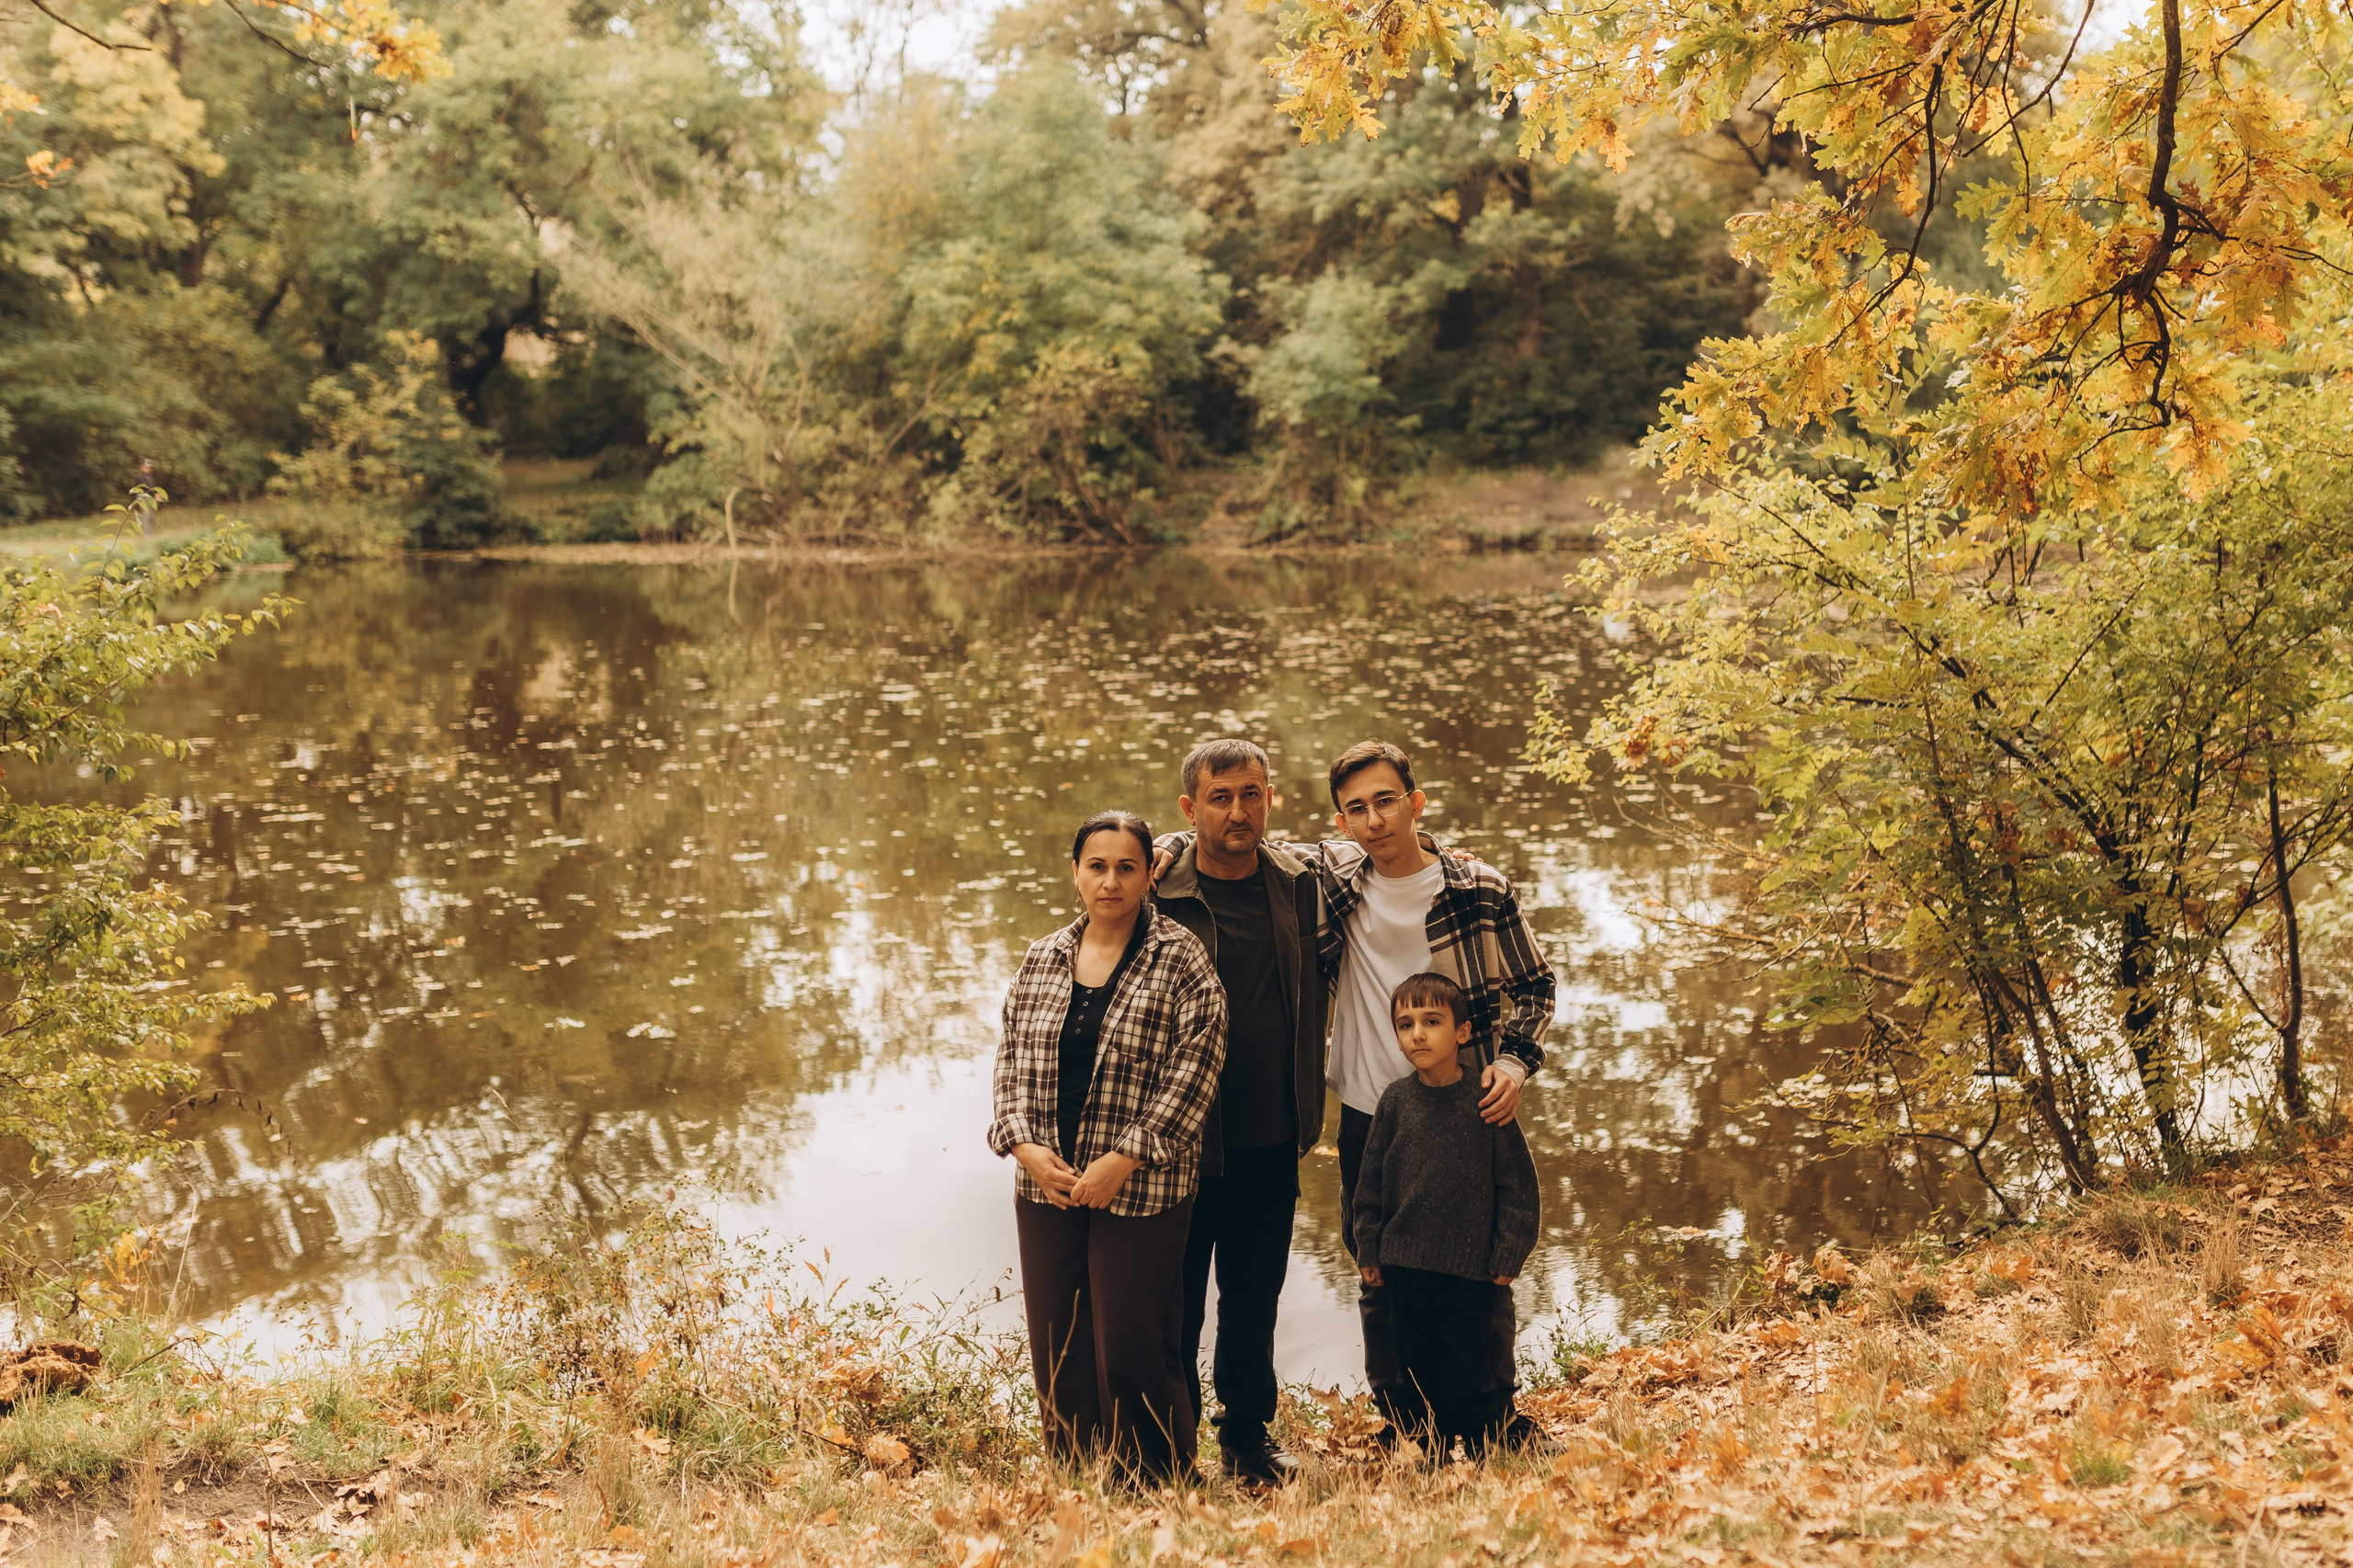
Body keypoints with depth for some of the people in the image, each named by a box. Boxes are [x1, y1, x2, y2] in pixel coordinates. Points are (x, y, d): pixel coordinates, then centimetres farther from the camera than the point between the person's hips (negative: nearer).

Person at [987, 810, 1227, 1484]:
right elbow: (1013, 1059, 11)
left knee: (1132, 1352, -1)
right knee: (1058, 1351, 10)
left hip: (1140, 1192, -5)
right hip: (1047, 1185, 5)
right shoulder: (1042, 959, 9)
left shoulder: (1180, 959, -6)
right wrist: (1024, 1144, -5)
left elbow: (1193, 1072, -11)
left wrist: (1123, 1160, -15)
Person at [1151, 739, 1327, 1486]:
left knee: (1255, 1299, 17)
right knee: (1176, 1304, 6)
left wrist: (1309, 1109, 11)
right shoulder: (1160, 898, -11)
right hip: (1187, 1141, -4)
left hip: (1272, 1141, 4)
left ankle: (1248, 1437, 33)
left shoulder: (1297, 886, 3)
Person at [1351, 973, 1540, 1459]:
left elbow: (1517, 1183, -4)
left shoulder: (1484, 1102, -8)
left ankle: (1475, 1455, 18)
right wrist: (1369, 1248, 7)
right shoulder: (1395, 1100, -1)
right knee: (1417, 1365, 12)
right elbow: (1371, 1180, 8)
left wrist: (1507, 1255, -4)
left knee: (1468, 1372, 3)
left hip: (1470, 1269, -3)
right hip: (1403, 1265, 3)